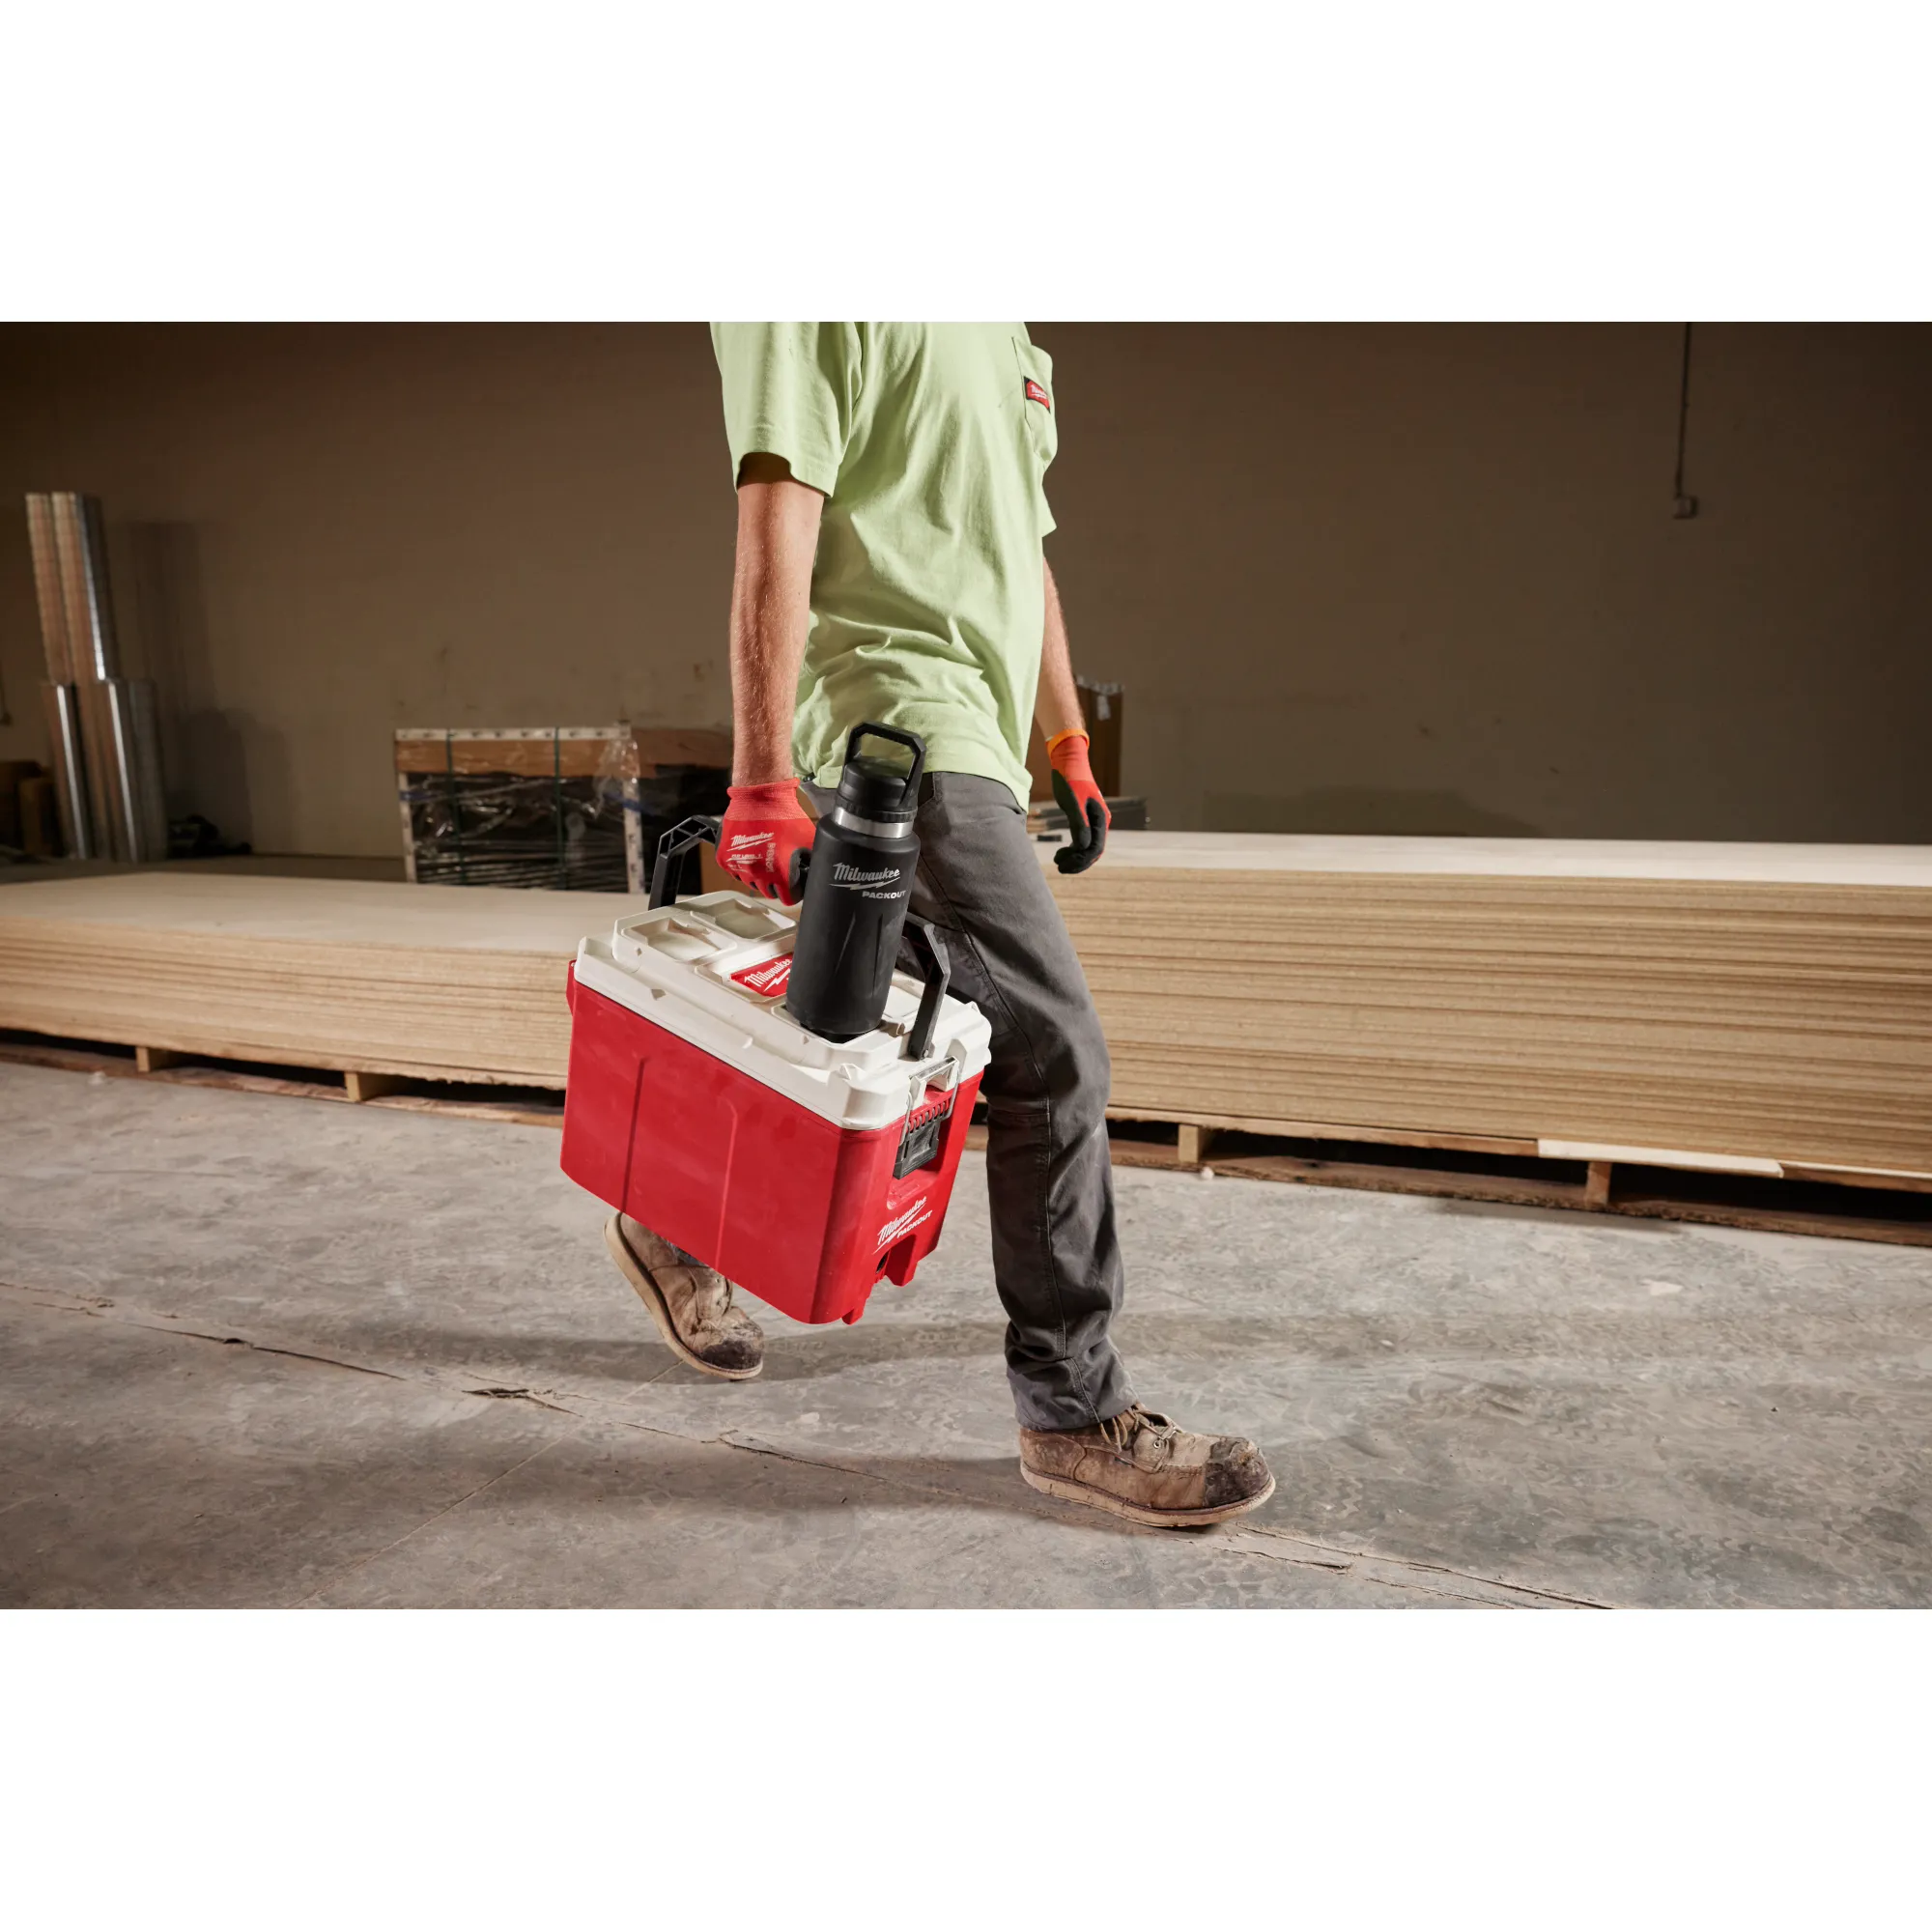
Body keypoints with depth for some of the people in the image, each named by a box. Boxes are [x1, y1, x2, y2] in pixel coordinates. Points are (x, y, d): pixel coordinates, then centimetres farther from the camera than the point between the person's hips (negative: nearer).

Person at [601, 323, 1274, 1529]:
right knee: (1054, 1055, -11)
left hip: (976, 740, 10)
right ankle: (1077, 1412, 3)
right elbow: (775, 529, -13)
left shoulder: (1008, 337, 25)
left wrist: (1072, 749, 22)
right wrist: (763, 782, -19)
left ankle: (681, 1232, 34)